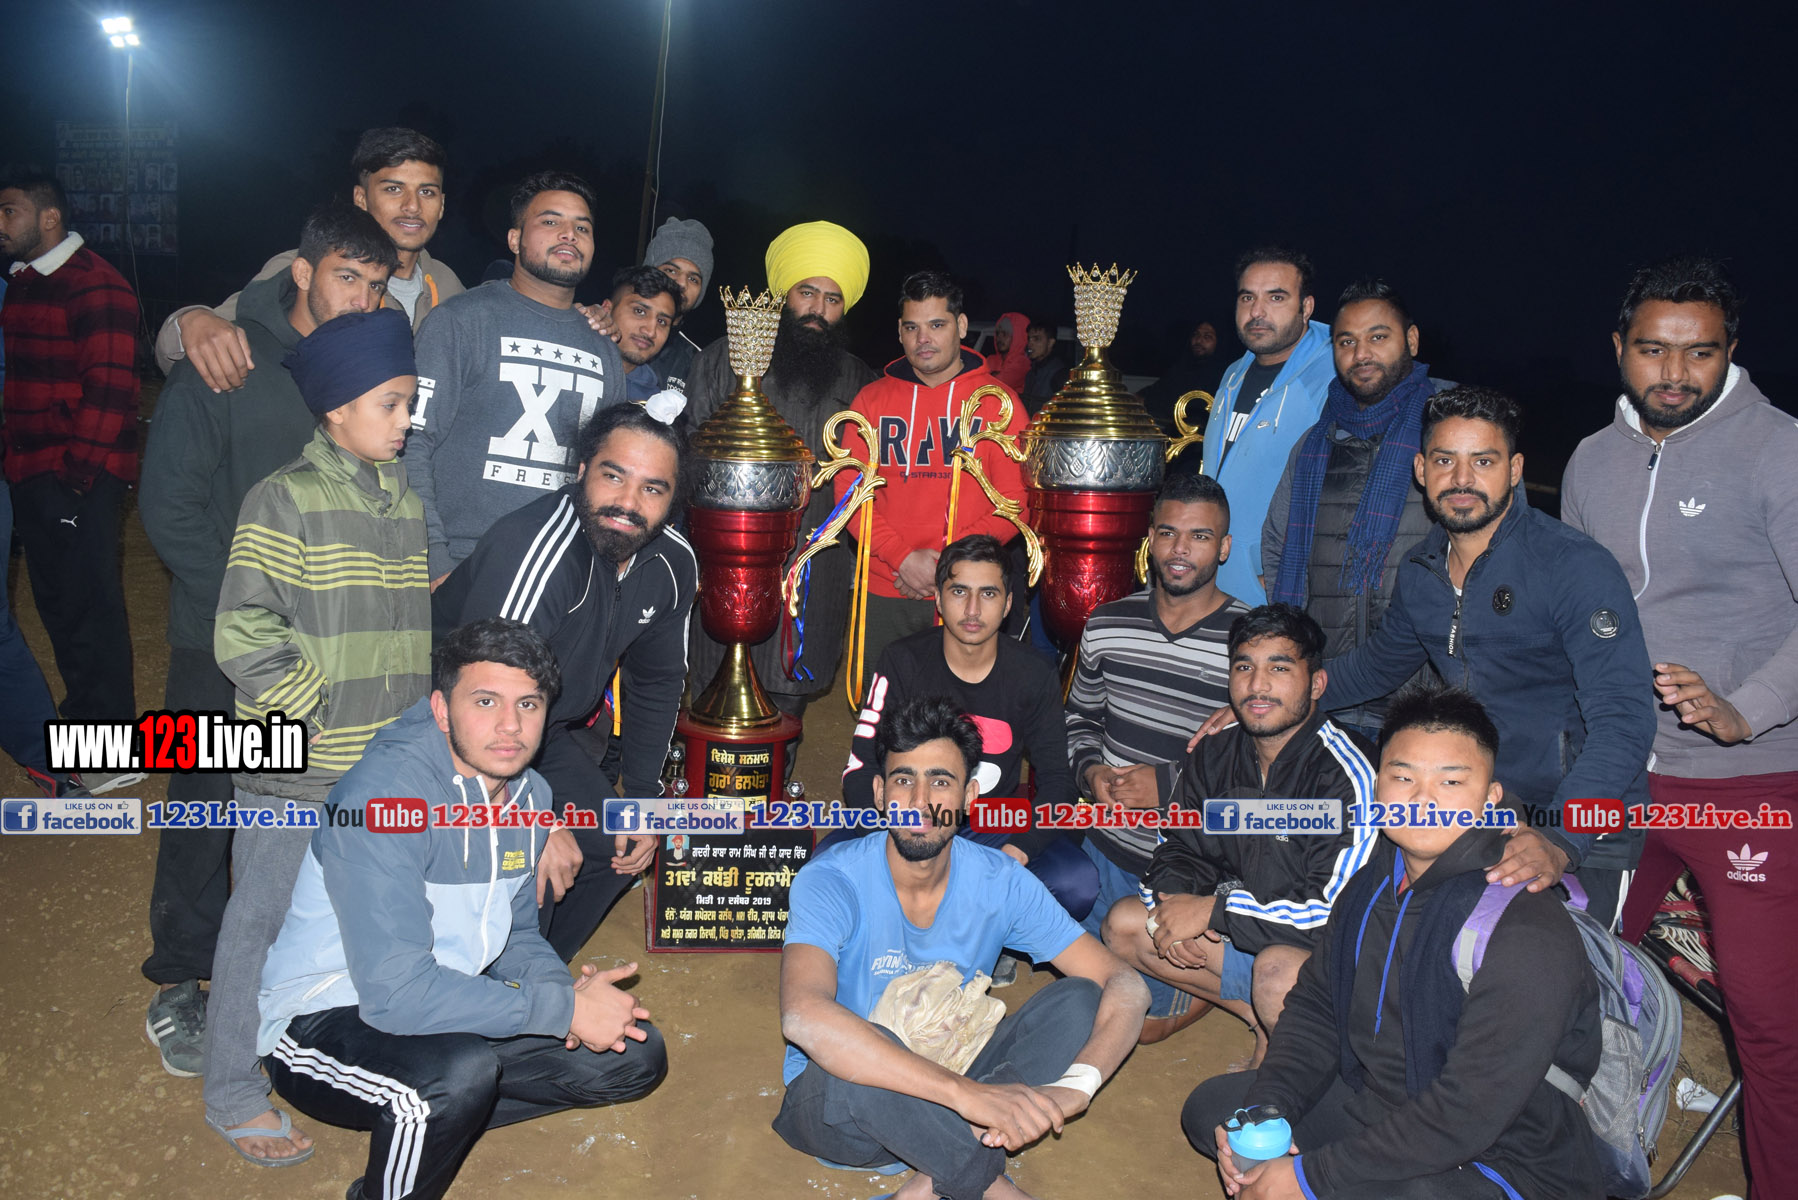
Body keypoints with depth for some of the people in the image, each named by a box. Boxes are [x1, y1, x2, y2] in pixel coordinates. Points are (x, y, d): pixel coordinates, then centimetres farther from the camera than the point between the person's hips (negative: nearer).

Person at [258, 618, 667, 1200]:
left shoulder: (529, 793, -1)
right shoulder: (384, 794, -26)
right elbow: (397, 993, -32)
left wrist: (565, 988, -10)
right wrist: (565, 1009, -27)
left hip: (450, 1006, 7)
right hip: (325, 1022, -7)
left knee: (636, 1056, -1)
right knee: (459, 1072, -37)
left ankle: (428, 1120, 6)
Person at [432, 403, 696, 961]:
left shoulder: (673, 565, -8)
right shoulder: (538, 548, -33)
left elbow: (656, 682, 8)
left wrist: (642, 799, 7)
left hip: (546, 735, 8)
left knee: (615, 850, 9)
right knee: (532, 873, -21)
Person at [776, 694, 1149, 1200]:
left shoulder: (1000, 883, -10)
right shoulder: (831, 882, -22)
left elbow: (1126, 985, -12)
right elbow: (803, 1016, -41)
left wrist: (1073, 1087, -34)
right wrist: (965, 1092, -48)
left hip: (947, 1088, 5)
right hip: (830, 1100, -4)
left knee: (1080, 999, -17)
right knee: (864, 1053, -39)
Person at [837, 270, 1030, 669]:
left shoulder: (998, 401, 0)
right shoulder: (872, 399, 6)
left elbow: (1016, 500, -4)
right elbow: (850, 492, 1)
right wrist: (903, 558, -13)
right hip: (883, 591, 2)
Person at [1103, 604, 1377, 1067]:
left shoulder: (1348, 773, -21)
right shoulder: (1213, 755, 0)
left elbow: (1342, 907, -27)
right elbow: (1176, 848, 10)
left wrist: (1214, 910, -24)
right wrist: (1175, 901, -15)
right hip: (1236, 935, 7)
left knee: (1277, 971, -37)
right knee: (1123, 923, -3)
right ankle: (1262, 1019, -2)